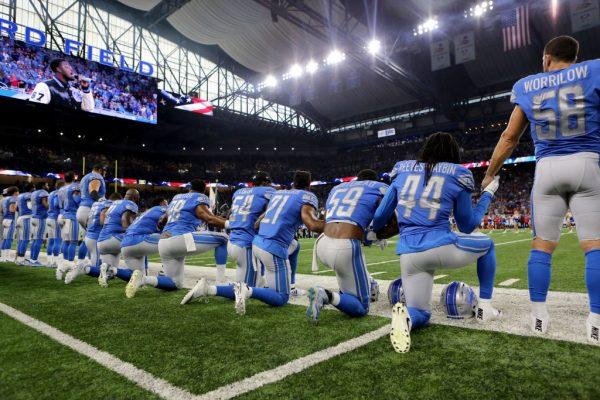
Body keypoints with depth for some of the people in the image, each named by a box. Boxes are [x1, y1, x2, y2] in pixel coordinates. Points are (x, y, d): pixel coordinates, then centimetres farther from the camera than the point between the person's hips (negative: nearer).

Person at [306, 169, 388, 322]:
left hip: (322, 245, 6)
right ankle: (327, 296, -16)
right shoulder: (379, 188, 13)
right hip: (346, 248, -6)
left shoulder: (337, 188, 25)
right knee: (361, 308, 10)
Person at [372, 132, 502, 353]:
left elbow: (380, 218, 14)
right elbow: (467, 226, 14)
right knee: (487, 245, 30)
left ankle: (405, 315, -20)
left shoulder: (403, 172, 12)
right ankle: (485, 307, 27)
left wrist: (374, 231, 38)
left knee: (420, 314, 17)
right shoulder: (456, 177, 5)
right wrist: (488, 194, 26)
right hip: (442, 248, -2)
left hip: (409, 256, 2)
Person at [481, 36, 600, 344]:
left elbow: (509, 138, 12)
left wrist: (489, 175, 19)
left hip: (546, 169, 2)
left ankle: (539, 316, 8)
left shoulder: (527, 87, 11)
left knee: (542, 246, 7)